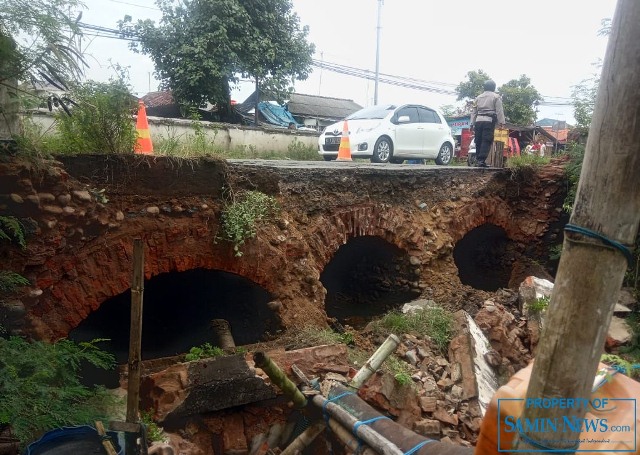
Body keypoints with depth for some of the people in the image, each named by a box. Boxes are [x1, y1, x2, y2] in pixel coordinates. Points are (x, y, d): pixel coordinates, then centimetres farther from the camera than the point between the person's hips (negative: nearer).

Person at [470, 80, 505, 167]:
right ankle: (481, 160, -17)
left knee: (478, 141, 8)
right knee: (486, 141, -8)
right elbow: (499, 111, -3)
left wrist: (472, 123, 19)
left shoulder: (478, 97, 20)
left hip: (478, 120, 5)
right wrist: (501, 122, -4)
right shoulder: (496, 97, 5)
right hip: (489, 121, -5)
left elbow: (474, 111, 18)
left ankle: (478, 160, 8)